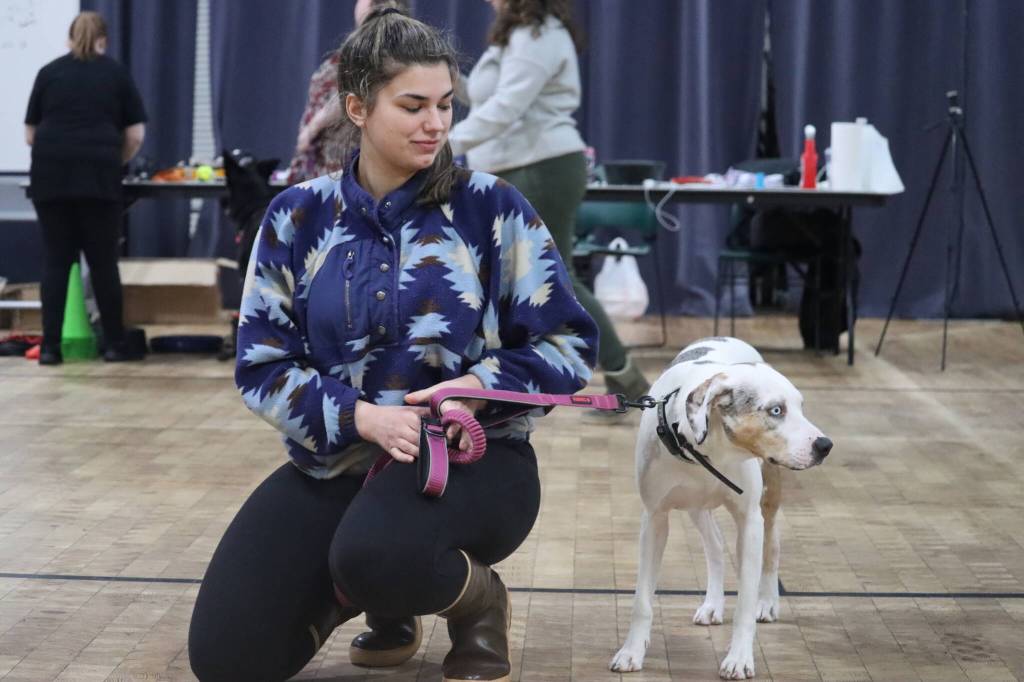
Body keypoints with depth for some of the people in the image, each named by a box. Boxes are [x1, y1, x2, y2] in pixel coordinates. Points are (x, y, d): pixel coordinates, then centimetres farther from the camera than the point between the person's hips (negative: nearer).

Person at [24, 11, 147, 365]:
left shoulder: (49, 72, 13)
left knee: (55, 260, 5)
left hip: (50, 176, 1)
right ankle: (114, 344, 10)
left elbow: (31, 134, 15)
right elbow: (136, 135, 6)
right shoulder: (117, 73, 10)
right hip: (98, 177, -1)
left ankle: (50, 346, 3)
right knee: (103, 261, 5)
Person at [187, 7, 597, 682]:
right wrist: (362, 417, -18)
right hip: (335, 462, 3)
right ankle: (369, 596, 18)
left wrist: (481, 387, -20)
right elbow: (262, 364, -1)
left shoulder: (491, 207, -5)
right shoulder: (299, 216, 1)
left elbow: (570, 345, -2)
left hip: (472, 457, -3)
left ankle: (477, 601, -3)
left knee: (377, 553, -38)